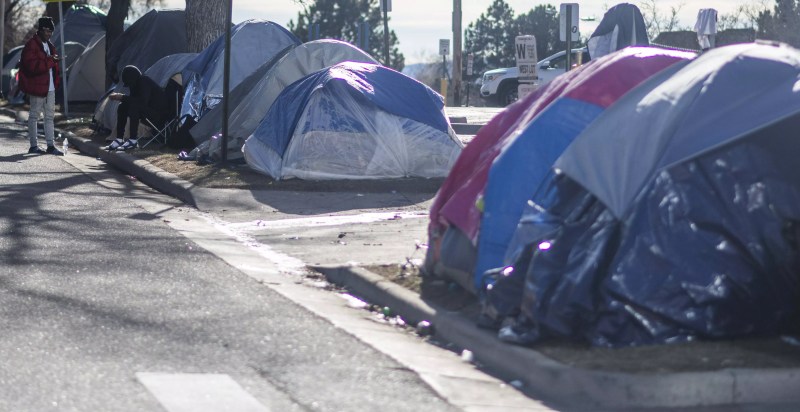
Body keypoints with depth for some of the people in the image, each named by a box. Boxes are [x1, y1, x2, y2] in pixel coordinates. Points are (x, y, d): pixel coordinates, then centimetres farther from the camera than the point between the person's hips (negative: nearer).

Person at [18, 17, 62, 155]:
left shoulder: (49, 46, 16)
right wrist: (49, 60, -25)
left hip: (50, 87, 8)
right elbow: (32, 66, -21)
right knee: (34, 115, 0)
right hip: (37, 86, -8)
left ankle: (50, 145, 9)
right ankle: (34, 145, 5)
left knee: (50, 116, 7)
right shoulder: (31, 45, -10)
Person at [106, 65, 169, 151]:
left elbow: (142, 101, -31)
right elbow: (133, 100, 13)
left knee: (134, 106, -31)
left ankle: (133, 140, -28)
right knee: (122, 107, -1)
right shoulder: (136, 84, 6)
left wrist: (122, 97, -26)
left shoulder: (145, 82, -20)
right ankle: (119, 139, -4)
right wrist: (119, 97, -5)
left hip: (159, 114, -9)